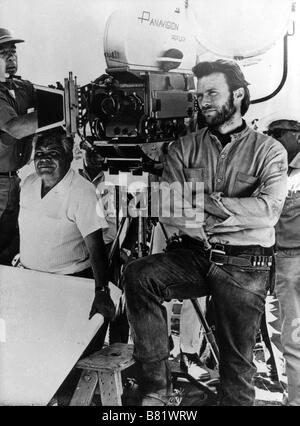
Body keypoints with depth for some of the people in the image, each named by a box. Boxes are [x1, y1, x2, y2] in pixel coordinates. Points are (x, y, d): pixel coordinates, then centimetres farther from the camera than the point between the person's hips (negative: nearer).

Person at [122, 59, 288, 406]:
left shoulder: (269, 151, 3)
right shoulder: (183, 149, 9)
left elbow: (268, 209, -13)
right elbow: (168, 208, -4)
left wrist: (205, 201, -17)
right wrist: (234, 213, -18)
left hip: (245, 264, -1)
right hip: (193, 256, 2)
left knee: (237, 360, 3)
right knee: (138, 275, -25)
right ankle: (158, 391, -15)